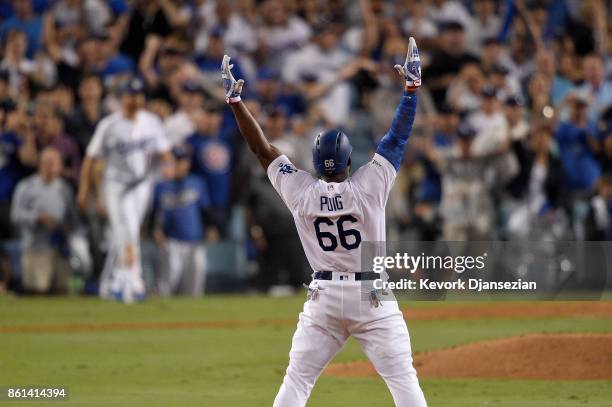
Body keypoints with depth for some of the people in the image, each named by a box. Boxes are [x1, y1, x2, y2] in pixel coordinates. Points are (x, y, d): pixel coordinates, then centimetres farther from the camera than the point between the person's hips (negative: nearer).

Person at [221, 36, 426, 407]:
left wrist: (235, 101, 6)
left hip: (324, 297, 2)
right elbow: (398, 139, -7)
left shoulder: (300, 192, -4)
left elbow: (263, 150, 2)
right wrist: (412, 87, -5)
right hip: (372, 294, -2)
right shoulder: (369, 186, -10)